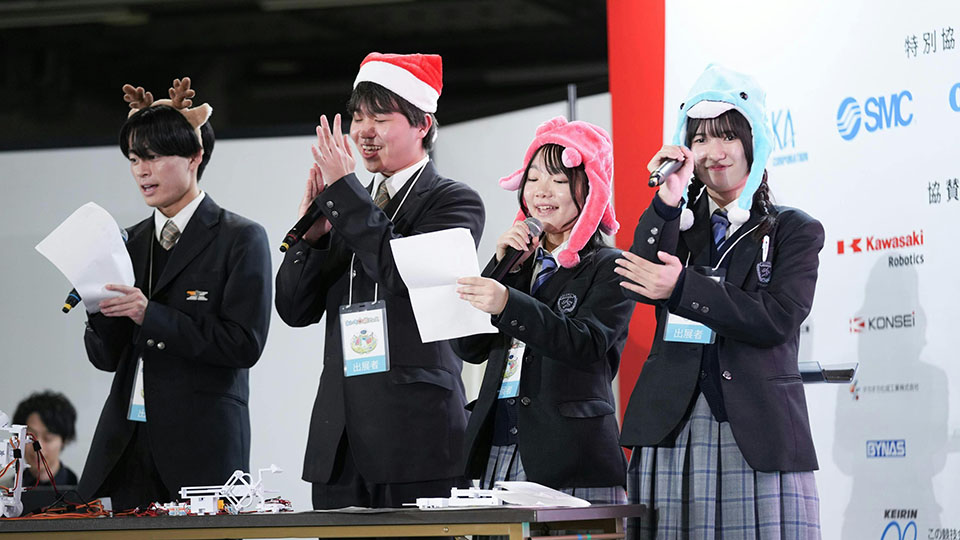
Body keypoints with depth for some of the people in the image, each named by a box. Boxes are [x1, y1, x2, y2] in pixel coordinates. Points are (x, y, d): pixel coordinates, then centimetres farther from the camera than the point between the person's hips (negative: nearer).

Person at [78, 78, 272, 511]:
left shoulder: (241, 239, -1)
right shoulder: (131, 241, 15)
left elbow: (244, 344, -11)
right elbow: (106, 357, 14)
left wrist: (151, 315, -17)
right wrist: (104, 310, -7)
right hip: (126, 443, 5)